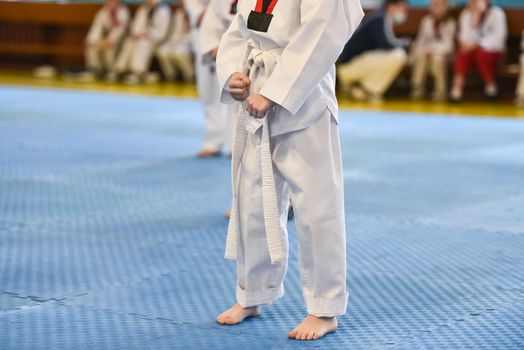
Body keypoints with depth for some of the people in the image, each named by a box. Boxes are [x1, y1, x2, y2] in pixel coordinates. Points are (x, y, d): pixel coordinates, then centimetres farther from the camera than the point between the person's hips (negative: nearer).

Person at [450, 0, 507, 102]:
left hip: (493, 51, -3)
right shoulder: (466, 13, -2)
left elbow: (498, 39, -19)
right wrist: (474, 16, -24)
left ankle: (491, 85, -13)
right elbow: (465, 38, -13)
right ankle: (457, 88, -34)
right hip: (474, 49, 3)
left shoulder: (497, 13, -12)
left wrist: (477, 45, -26)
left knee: (481, 53, -35)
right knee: (463, 52, -30)